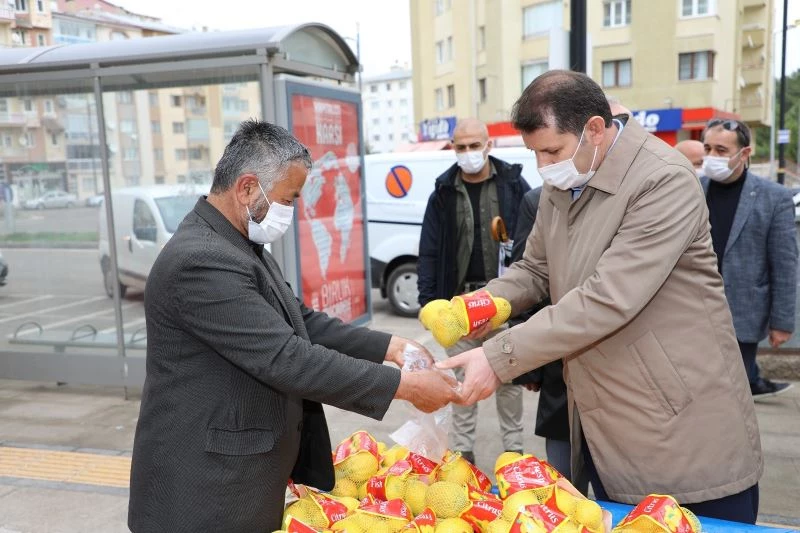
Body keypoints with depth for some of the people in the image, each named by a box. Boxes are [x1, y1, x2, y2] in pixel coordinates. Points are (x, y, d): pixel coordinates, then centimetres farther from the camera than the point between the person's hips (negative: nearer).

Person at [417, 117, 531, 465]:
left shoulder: (513, 185, 0)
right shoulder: (444, 192, 4)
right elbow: (429, 251, 4)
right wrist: (427, 301, -2)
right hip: (459, 300, 1)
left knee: (509, 375, 10)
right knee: (463, 377, 10)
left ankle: (513, 447, 25)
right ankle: (462, 449, 22)